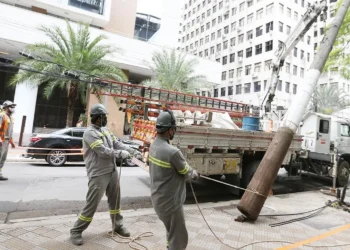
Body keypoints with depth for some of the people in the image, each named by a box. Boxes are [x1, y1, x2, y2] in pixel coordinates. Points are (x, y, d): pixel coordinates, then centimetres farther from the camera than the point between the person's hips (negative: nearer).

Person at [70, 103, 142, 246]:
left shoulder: (105, 130, 10)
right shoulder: (90, 133, -16)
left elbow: (118, 144, 9)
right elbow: (103, 151, -24)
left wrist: (133, 151, -2)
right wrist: (120, 154, -13)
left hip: (112, 171, 8)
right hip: (98, 175, -8)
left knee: (115, 200, 18)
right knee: (91, 205, 1)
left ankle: (117, 226, 35)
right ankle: (76, 231, 20)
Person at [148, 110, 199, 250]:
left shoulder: (153, 145, -3)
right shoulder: (172, 152, -30)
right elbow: (186, 172, -15)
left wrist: (189, 172, 7)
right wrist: (195, 174, 8)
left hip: (158, 198, 9)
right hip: (170, 202, -9)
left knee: (172, 231, 31)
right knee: (179, 238, 10)